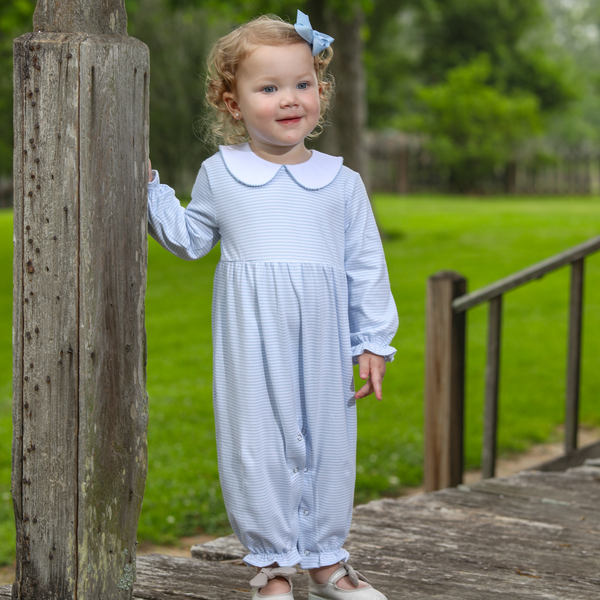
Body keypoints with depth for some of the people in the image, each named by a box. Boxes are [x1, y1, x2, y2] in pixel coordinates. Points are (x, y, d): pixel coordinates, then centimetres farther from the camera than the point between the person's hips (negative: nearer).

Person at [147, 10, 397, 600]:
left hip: (322, 342, 1)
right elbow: (189, 239, 18)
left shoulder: (342, 183, 6)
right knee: (257, 445, 2)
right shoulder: (220, 175, 6)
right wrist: (148, 187, 7)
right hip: (251, 342, -1)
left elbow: (366, 268, 7)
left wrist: (372, 343, 4)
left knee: (327, 444, 8)